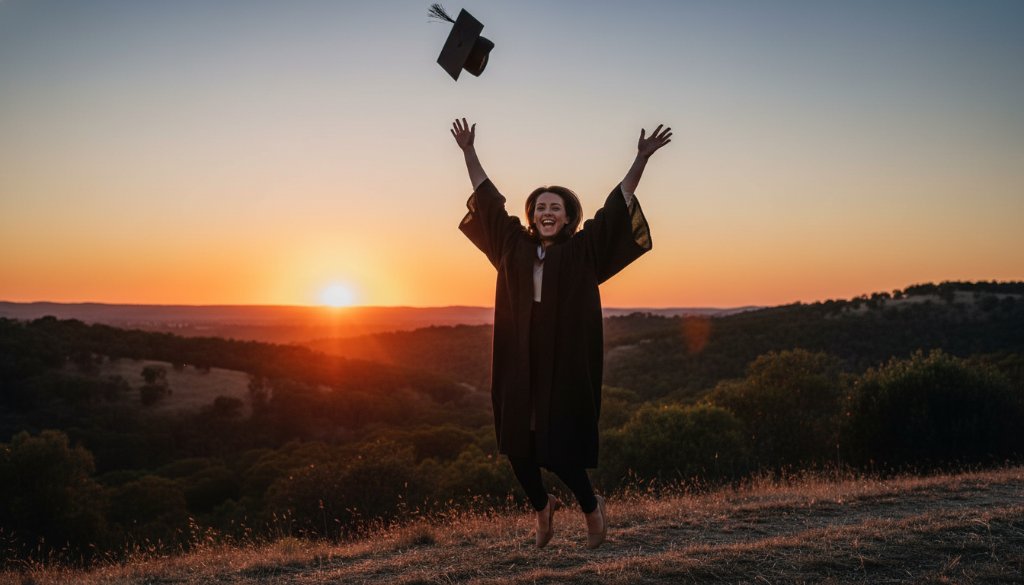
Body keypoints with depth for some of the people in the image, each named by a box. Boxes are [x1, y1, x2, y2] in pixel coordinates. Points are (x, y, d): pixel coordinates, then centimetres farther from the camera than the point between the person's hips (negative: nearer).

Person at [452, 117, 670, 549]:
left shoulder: (583, 251, 0)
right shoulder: (515, 247, 8)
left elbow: (616, 205, -3)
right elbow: (487, 199, 15)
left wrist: (642, 158, -8)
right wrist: (469, 152, 18)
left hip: (565, 367, -3)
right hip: (519, 365, 4)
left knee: (558, 448, 0)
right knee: (518, 445, 9)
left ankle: (591, 507, 29)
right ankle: (542, 507, 37)